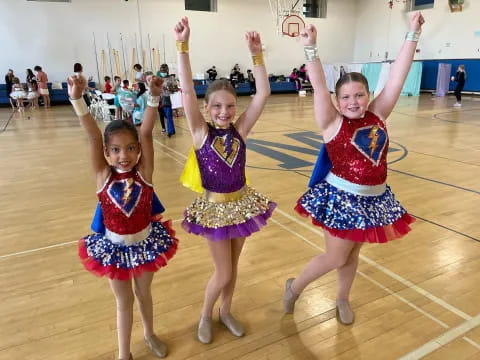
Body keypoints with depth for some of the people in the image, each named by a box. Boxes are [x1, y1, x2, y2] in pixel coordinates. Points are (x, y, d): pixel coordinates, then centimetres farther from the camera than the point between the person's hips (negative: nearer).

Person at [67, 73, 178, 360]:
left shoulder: (143, 173, -16)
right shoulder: (104, 176, -16)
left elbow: (146, 133, -27)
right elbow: (93, 136, -26)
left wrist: (154, 97, -37)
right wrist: (77, 99, -38)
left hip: (145, 241, 0)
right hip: (115, 246, 0)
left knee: (144, 293, 24)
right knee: (124, 301, 18)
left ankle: (150, 334, 52)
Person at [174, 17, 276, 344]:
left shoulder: (240, 130, -7)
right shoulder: (201, 132, -14)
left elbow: (264, 93, -16)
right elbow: (187, 90, -25)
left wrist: (257, 54, -23)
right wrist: (183, 45, -32)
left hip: (242, 203, 3)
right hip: (215, 208, -3)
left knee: (233, 266, 19)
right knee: (223, 273, 7)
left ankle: (226, 312, 44)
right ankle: (206, 316, 36)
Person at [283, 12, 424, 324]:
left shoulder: (378, 116, 1)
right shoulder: (333, 123, -11)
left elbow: (398, 76, -2)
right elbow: (319, 87, -22)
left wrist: (413, 34, -2)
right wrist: (311, 47, -29)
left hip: (375, 198, 5)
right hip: (342, 197, -5)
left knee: (353, 254, 19)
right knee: (335, 258, 6)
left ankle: (342, 299, 42)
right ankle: (294, 287, 30)